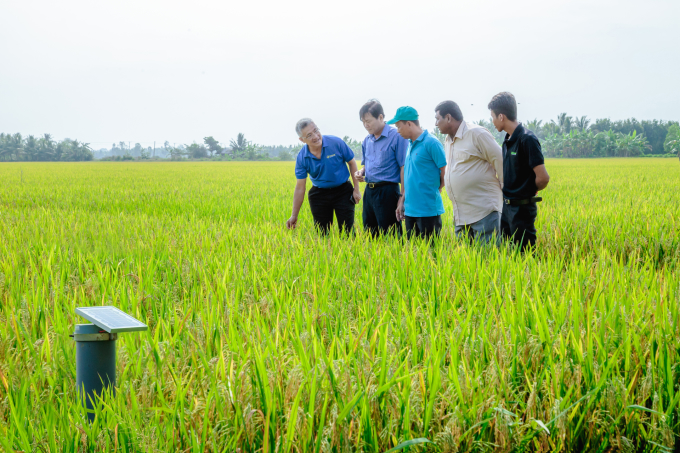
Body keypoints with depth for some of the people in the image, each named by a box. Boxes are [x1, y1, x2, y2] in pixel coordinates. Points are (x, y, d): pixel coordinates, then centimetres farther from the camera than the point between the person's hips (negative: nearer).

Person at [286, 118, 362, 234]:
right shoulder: (302, 157, -12)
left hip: (343, 191, -1)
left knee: (347, 231, -3)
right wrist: (294, 216, -8)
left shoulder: (336, 143, -16)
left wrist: (356, 189, -4)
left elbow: (352, 163, -1)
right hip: (319, 194, 1)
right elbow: (300, 187, -7)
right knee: (322, 234, 5)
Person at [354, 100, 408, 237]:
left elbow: (404, 167, -11)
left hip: (387, 191, -7)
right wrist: (361, 172, 3)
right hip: (369, 191, 7)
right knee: (369, 233, 11)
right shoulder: (367, 140, 13)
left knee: (389, 235, -5)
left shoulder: (396, 137, -10)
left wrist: (402, 196, -14)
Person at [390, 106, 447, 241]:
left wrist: (433, 193, -2)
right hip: (410, 210, 8)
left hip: (428, 210, -8)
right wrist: (402, 201, 15)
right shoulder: (411, 145, 14)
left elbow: (445, 174, -12)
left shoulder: (431, 143, -11)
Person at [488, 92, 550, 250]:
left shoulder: (527, 139, -16)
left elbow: (543, 178, -19)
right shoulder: (507, 140, 9)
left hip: (523, 209, -9)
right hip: (507, 207, 9)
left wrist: (530, 191, -2)